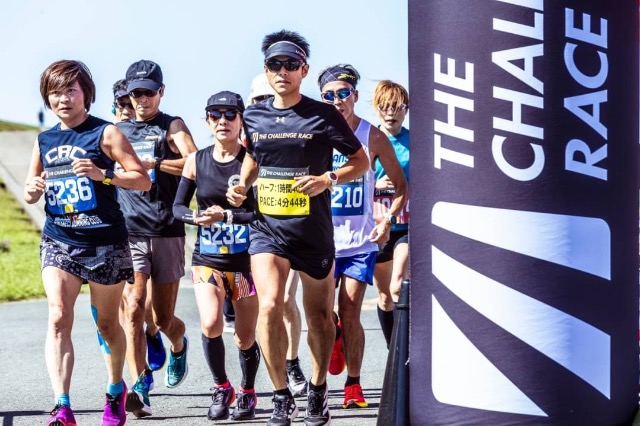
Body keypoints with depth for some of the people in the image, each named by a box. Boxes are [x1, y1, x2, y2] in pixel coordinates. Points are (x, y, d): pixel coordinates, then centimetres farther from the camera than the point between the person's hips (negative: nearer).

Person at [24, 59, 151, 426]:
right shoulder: (44, 141, 10)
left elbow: (143, 180, -7)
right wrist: (32, 189, -5)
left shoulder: (105, 133, -4)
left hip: (105, 243, -3)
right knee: (59, 318, -16)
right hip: (58, 241, 3)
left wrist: (102, 174, -23)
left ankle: (116, 390, 36)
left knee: (107, 323, 11)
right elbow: (31, 191, 19)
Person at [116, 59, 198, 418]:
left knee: (164, 317, 6)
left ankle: (179, 347, 42)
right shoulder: (119, 131, 14)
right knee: (133, 308, -16)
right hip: (129, 231, 2)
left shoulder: (173, 127, 3)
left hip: (167, 233, -2)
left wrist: (153, 163, -25)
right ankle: (139, 390, -20)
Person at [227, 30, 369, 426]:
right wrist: (243, 185, 6)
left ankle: (318, 391, 32)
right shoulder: (254, 116, 5)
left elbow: (361, 161, 1)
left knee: (319, 316, 10)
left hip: (314, 230, -1)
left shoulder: (324, 116, -5)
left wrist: (329, 178, -16)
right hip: (268, 227, 1)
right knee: (269, 306, -19)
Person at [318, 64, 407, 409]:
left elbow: (400, 185, 4)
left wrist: (387, 221, -10)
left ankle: (354, 385, 7)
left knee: (350, 312, -4)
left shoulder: (373, 137, -4)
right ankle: (335, 338, 34)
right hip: (323, 239, 1)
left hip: (361, 241, -1)